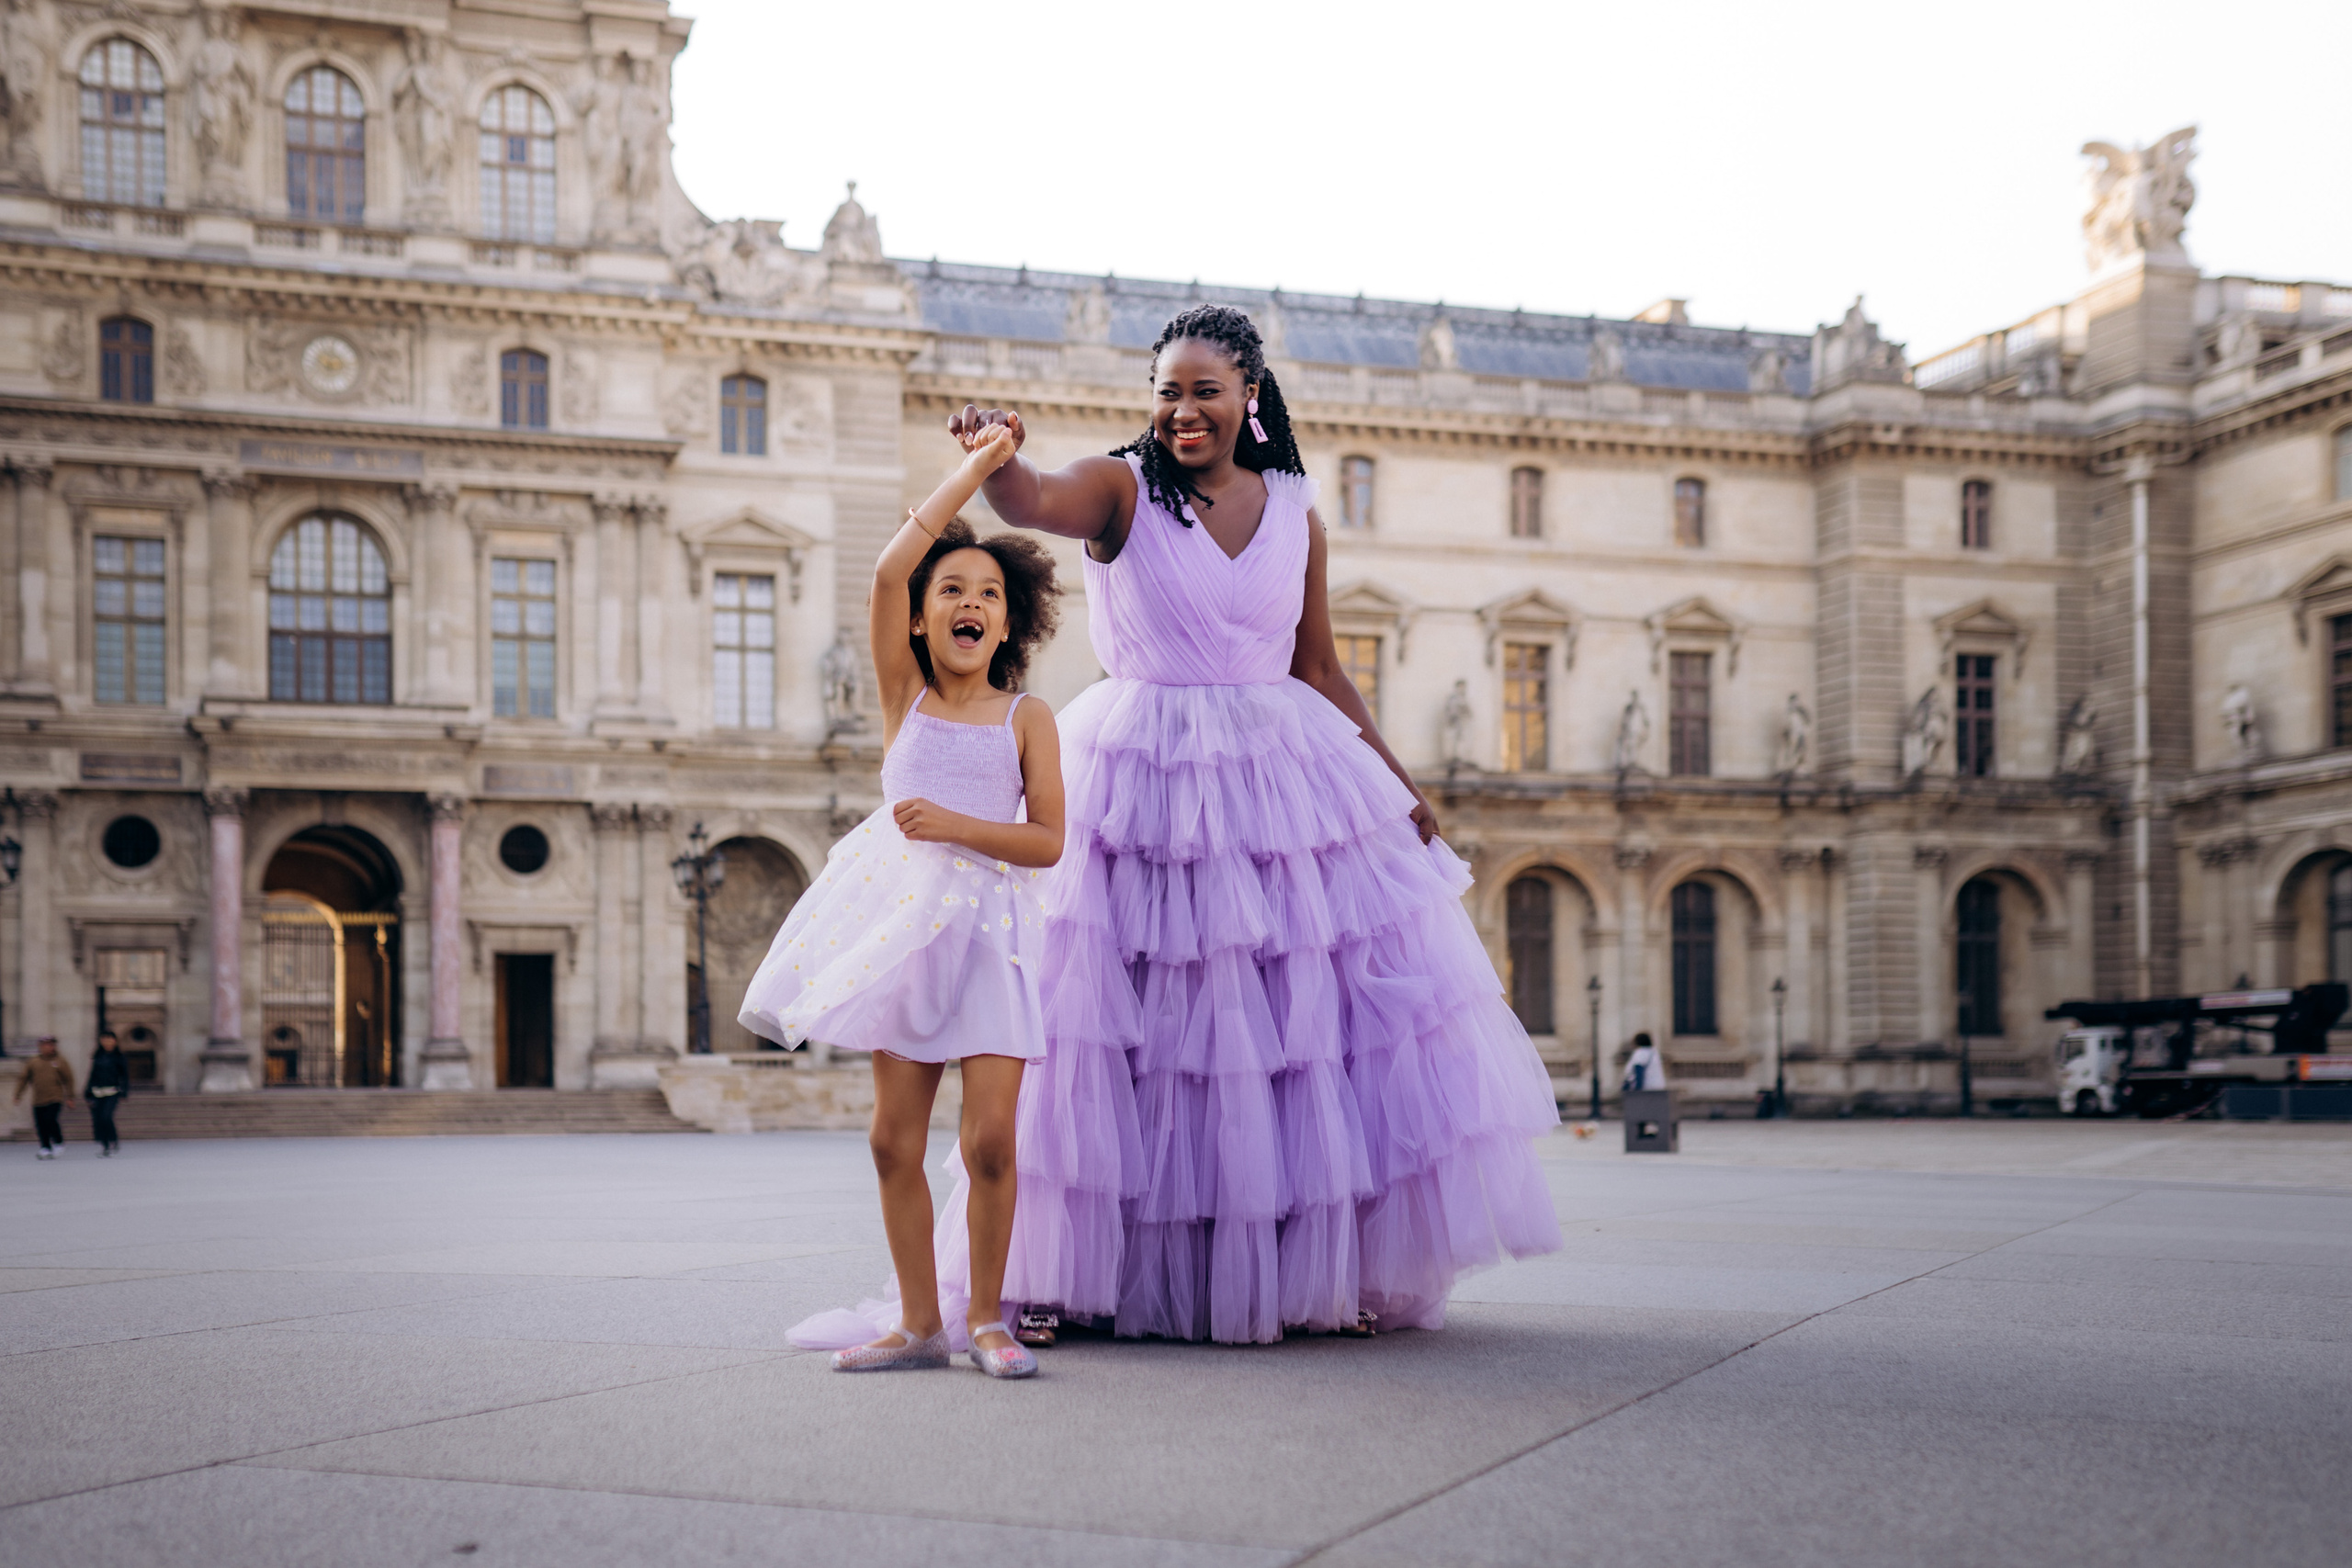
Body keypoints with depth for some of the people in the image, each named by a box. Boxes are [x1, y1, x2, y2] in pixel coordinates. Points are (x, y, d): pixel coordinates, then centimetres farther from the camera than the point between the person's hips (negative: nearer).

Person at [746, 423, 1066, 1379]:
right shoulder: (905, 695, 4)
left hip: (991, 926, -2)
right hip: (907, 916, 2)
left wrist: (955, 824, -17)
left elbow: (1048, 841, -3)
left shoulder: (1026, 718, 2)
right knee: (895, 1139, 4)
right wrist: (975, 467, -6)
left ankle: (985, 1318, 7)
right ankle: (919, 1321, 16)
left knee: (989, 1139, -9)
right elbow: (889, 570, -8)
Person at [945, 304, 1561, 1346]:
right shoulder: (1122, 488, -1)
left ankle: (1329, 1269, 14)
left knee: (1320, 1020, 2)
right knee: (1138, 1030, -3)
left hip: (1283, 776, 3)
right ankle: (1077, 1275, 7)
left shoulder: (1294, 514, 9)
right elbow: (1033, 502, -23)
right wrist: (994, 455, -45)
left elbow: (1318, 667, 14)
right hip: (1145, 783, -3)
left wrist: (1401, 784, 12)